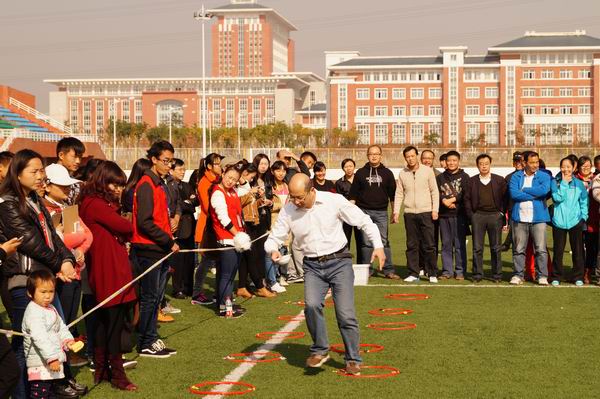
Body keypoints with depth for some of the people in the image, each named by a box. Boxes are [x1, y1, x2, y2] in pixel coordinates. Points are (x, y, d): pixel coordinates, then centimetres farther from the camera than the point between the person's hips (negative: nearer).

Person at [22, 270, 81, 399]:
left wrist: (67, 339, 3)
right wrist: (52, 358, -30)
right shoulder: (34, 312, -19)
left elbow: (61, 327, 23)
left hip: (53, 361, 10)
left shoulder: (51, 309, 13)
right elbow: (40, 337, -26)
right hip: (41, 363, -10)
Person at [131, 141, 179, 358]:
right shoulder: (146, 185, -13)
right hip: (149, 250, -9)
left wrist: (169, 243, 11)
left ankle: (151, 339, 20)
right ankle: (146, 344, 4)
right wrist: (169, 242, -15)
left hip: (161, 250, 9)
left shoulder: (161, 184, 16)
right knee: (149, 297, -3)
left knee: (156, 296, 12)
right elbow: (145, 222, -20)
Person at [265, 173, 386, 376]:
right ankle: (320, 350, -2)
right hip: (312, 266, 2)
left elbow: (364, 221, -2)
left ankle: (353, 359, 12)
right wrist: (273, 250, -20)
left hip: (339, 262, -2)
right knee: (311, 305, -23)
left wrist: (378, 245, -11)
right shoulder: (288, 211, -3)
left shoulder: (334, 201, -9)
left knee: (346, 314, -6)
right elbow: (274, 238, 4)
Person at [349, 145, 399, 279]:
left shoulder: (387, 173, 8)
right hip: (364, 211, 0)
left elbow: (392, 194, 10)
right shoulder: (361, 173, 7)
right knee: (366, 243, 2)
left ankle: (389, 270, -1)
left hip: (381, 212, 0)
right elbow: (353, 194, 8)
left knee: (384, 242, -3)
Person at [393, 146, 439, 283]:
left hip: (426, 212, -2)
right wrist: (396, 212, 1)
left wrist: (435, 210, -5)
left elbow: (434, 191, 2)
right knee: (412, 245, 5)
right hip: (409, 213, 2)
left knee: (429, 245, -2)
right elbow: (399, 194, 9)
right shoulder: (402, 174, 7)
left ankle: (432, 274, 5)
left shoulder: (427, 171, 0)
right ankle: (413, 273, 10)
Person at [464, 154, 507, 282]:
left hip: (495, 215, 0)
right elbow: (467, 199, 7)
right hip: (478, 216, 1)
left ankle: (497, 275, 9)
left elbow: (505, 198, 5)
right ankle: (477, 275, 6)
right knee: (477, 248, 0)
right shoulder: (472, 181, 9)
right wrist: (470, 214, -1)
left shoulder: (499, 180, 7)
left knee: (496, 248, 3)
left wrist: (502, 213, -2)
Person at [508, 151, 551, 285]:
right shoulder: (516, 176, 8)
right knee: (518, 249, 4)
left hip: (538, 217, -1)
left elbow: (544, 190, -15)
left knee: (541, 248, -2)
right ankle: (518, 275, 12)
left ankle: (542, 276, 4)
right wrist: (534, 195, -8)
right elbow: (513, 194, -8)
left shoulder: (544, 176, 6)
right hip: (519, 217, 1)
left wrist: (524, 190, -6)